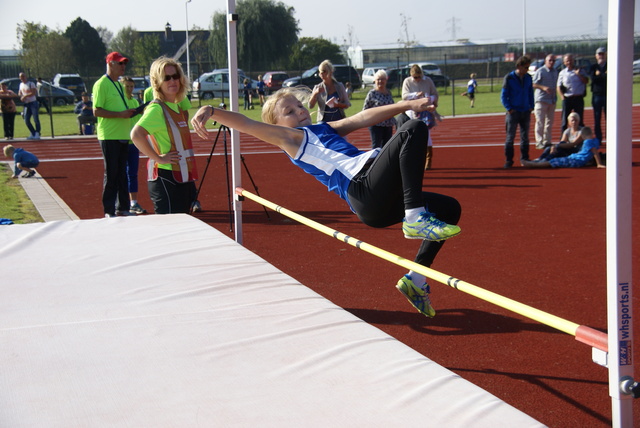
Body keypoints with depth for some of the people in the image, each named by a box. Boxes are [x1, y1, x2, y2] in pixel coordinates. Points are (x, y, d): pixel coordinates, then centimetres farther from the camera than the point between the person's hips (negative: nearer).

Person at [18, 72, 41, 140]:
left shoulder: (31, 84, -7)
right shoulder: (21, 85, 14)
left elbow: (34, 92, -17)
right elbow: (19, 93, 23)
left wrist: (25, 96, -19)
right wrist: (21, 97, 1)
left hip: (33, 102, -7)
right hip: (26, 104, 7)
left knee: (36, 119, -8)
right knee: (26, 120, 4)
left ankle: (37, 134, -4)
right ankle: (33, 133, 16)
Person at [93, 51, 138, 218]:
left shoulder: (119, 84, 17)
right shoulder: (101, 84, -10)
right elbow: (97, 111, -16)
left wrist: (130, 112, 7)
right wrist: (120, 114, -22)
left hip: (122, 136, 8)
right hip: (109, 137, -8)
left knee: (122, 173, 11)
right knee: (111, 174, -4)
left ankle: (122, 207, 18)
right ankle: (109, 210, 1)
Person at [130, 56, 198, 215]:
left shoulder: (177, 107, 13)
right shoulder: (156, 108, -14)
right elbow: (136, 135, -29)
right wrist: (158, 158, -23)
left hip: (183, 178, 9)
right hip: (166, 179, -9)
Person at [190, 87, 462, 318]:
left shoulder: (326, 129, 30)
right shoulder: (289, 137, 8)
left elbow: (364, 118, 20)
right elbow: (244, 123, -4)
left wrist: (406, 104, 12)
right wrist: (210, 111, -20)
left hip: (378, 204, 9)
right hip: (365, 190, -9)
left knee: (449, 209, 23)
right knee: (414, 130, -19)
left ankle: (416, 279, 17)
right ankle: (415, 218, -32)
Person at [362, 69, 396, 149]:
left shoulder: (388, 92, 9)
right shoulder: (372, 93, -7)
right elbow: (365, 109, -2)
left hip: (388, 124, 6)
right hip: (376, 125, -6)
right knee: (376, 146, -6)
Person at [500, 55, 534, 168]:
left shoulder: (528, 78, 7)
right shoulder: (509, 78, -6)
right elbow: (503, 96, -4)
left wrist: (531, 106, 6)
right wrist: (509, 108, -13)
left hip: (526, 112, 4)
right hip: (513, 112, -4)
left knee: (525, 137, 9)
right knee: (510, 137, -2)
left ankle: (525, 159, 18)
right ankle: (508, 161, 3)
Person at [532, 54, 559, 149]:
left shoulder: (555, 71, 14)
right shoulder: (540, 71, -7)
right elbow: (534, 84, -10)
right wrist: (543, 87, -25)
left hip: (552, 100, 7)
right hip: (541, 100, -7)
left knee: (550, 122, 10)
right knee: (540, 122, -8)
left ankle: (547, 141, 17)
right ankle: (539, 142, -5)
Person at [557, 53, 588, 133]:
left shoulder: (580, 71, 8)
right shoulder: (562, 73, 8)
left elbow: (586, 81, 0)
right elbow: (559, 87, 7)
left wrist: (579, 74, -11)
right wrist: (563, 97, -5)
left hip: (578, 98, 0)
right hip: (567, 99, 0)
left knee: (580, 120, 4)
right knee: (564, 121, 1)